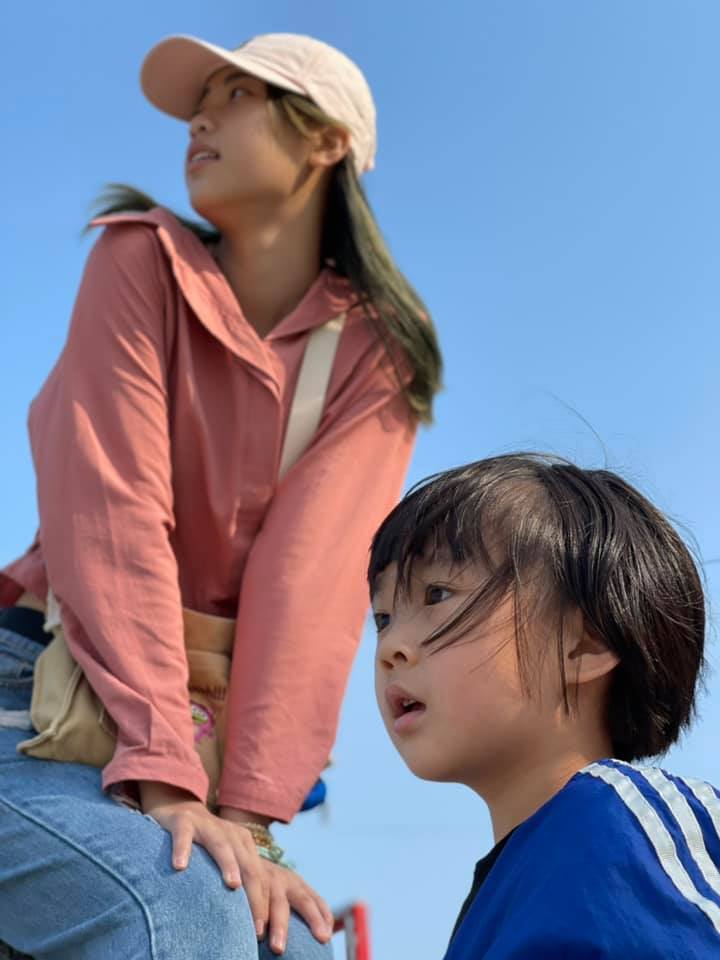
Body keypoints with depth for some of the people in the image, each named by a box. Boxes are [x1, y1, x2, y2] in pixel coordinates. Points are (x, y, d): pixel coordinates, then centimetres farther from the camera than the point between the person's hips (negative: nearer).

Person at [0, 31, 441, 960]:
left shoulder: (374, 353, 0)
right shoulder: (145, 261, -5)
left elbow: (313, 579, -11)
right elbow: (114, 513, -16)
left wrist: (245, 811, -22)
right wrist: (163, 776, -26)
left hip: (195, 718, 3)